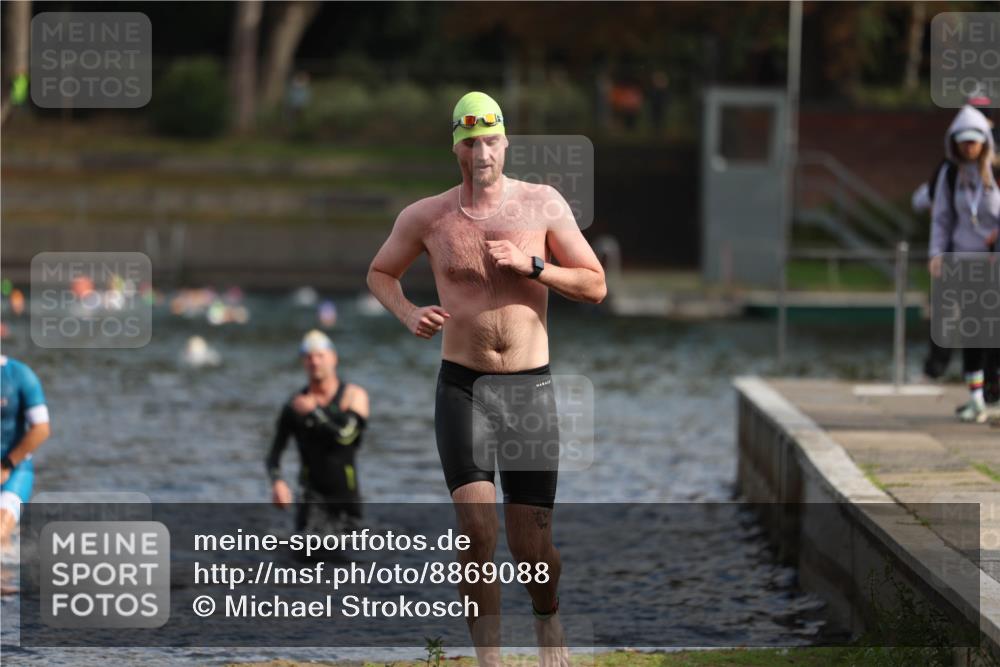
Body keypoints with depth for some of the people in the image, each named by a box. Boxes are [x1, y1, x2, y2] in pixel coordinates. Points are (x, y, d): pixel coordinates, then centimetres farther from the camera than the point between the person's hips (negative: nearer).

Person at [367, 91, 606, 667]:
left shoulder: (543, 205, -1)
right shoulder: (426, 217, 1)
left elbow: (595, 285, 1)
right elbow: (380, 273, 17)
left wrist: (531, 264, -14)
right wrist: (408, 314, -3)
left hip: (531, 387, 0)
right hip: (462, 387, 0)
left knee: (532, 545, 3)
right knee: (478, 533, -16)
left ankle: (549, 619, 35)